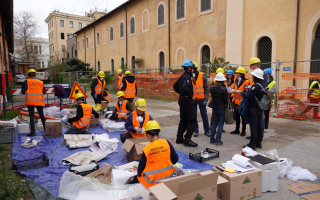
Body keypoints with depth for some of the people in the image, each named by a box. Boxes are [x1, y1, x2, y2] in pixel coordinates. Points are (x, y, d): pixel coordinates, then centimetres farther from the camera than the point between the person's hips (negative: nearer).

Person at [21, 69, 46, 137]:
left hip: (30, 100, -3)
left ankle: (33, 132, -8)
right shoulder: (41, 82, 11)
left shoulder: (26, 82, 4)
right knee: (41, 115, 17)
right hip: (39, 101, 3)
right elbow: (44, 92, 11)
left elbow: (23, 92, 4)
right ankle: (45, 128, 27)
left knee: (32, 116, -3)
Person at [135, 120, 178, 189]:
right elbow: (175, 160, -2)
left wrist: (138, 173, 14)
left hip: (153, 181, -4)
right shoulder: (166, 143, -9)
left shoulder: (146, 149, -17)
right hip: (168, 176, 5)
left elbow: (141, 167, -7)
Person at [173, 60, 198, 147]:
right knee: (192, 119, -4)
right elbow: (185, 87, -32)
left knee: (183, 119, 16)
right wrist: (190, 94, -18)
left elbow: (175, 86, 23)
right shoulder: (187, 77, -16)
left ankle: (179, 138, 23)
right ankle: (187, 139, -2)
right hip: (187, 101, -10)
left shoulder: (182, 76, 14)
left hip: (182, 100, 10)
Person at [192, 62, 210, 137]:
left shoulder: (202, 75, -2)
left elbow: (206, 88, -1)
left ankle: (207, 130, 20)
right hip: (192, 99, 1)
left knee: (204, 115, 7)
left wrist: (205, 99, -7)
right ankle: (195, 130, 21)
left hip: (201, 99, -1)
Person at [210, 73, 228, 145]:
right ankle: (218, 140, 7)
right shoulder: (224, 89, -16)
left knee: (214, 124, 15)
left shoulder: (212, 87, -4)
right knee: (220, 124, 4)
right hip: (222, 109, -4)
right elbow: (226, 100, -12)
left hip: (214, 108, 4)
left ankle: (212, 139, 19)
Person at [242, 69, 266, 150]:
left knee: (253, 127, -1)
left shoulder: (256, 86, -20)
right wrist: (249, 90, 4)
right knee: (260, 126, 13)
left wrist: (243, 92, -5)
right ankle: (258, 143, 24)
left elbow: (248, 96, -23)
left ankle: (252, 144, 7)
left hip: (254, 109, -8)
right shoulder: (263, 85, 6)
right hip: (261, 108, 8)